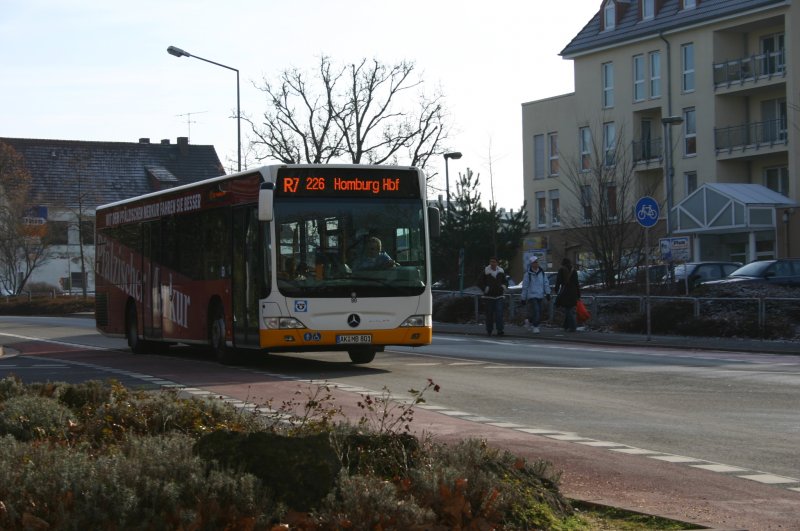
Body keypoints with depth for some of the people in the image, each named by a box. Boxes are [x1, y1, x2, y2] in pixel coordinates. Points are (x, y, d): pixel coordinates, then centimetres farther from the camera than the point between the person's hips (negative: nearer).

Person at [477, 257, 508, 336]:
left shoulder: (501, 272, 7)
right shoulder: (485, 272, -1)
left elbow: (505, 281, 21)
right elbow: (480, 282, 2)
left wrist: (504, 287, 0)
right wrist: (485, 289, -12)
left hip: (499, 296, 1)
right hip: (489, 296, -1)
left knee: (499, 313, -12)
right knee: (489, 314, 4)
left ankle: (500, 330, -14)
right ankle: (489, 331, 16)